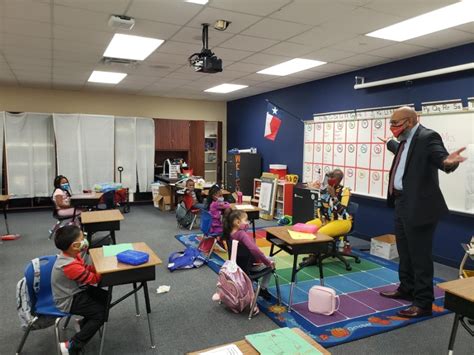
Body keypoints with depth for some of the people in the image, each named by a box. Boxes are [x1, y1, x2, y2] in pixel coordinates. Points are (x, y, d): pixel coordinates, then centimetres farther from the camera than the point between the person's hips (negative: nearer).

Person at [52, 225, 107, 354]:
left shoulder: (70, 255, -6)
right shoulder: (70, 266, -34)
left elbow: (85, 268, 7)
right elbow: (93, 278, -25)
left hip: (76, 291, 9)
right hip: (69, 301, -9)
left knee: (106, 298, 11)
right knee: (101, 313, -12)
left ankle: (84, 323, 25)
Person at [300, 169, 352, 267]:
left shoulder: (344, 191, -17)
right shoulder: (324, 189, 0)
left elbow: (341, 212, -27)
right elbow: (320, 207, 7)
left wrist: (333, 195, -32)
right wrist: (322, 220, -7)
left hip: (342, 221, -7)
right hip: (327, 219, 7)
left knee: (321, 233, -29)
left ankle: (314, 257, -9)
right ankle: (313, 253, -2)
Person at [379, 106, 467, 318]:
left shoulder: (427, 137, -15)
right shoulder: (405, 140, 11)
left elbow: (441, 158, -30)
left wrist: (448, 162, -52)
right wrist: (389, 144, 51)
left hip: (418, 206, -10)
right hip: (402, 204, 10)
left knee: (420, 256, 0)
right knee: (405, 252, 21)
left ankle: (423, 303, 12)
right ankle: (406, 289, 37)